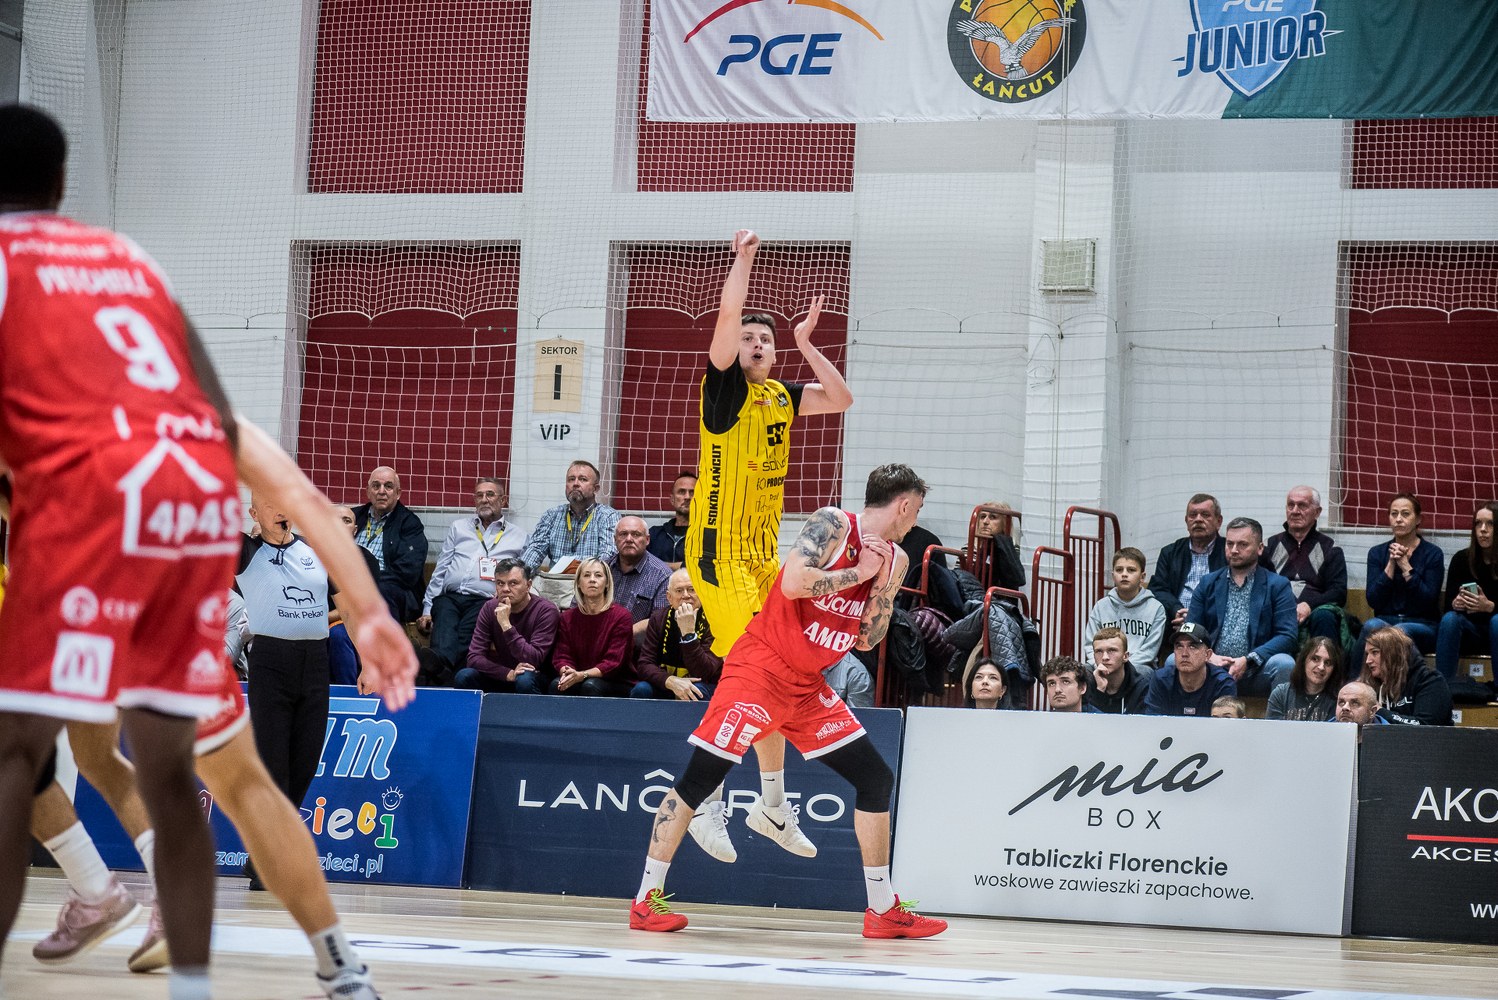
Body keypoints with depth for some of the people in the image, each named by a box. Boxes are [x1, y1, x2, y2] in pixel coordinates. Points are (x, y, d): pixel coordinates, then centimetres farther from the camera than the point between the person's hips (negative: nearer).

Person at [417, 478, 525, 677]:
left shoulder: (518, 535, 22)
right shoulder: (458, 527, 28)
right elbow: (440, 571, 23)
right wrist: (427, 609, 11)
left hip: (483, 601, -2)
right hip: (448, 598, 2)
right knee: (443, 643, -33)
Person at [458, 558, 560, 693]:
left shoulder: (546, 610, -15)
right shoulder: (490, 608, -2)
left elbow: (533, 660, -25)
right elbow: (474, 658, -10)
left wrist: (506, 625, -31)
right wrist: (509, 674, -26)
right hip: (502, 678, 4)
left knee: (525, 680, -38)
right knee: (464, 677, -23)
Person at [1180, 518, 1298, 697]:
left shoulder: (1278, 586, 8)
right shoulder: (1208, 583, 17)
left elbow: (1287, 637, -3)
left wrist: (1248, 660, -18)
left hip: (1256, 672, -2)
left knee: (1283, 663, -33)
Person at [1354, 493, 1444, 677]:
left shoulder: (1432, 553, 3)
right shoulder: (1377, 553, 11)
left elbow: (1428, 603, -7)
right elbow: (1373, 601, 0)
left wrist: (1405, 566, -11)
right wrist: (1391, 564, -8)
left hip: (1423, 627, -2)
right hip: (1385, 620, 2)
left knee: (1400, 631, -36)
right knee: (1372, 625, -34)